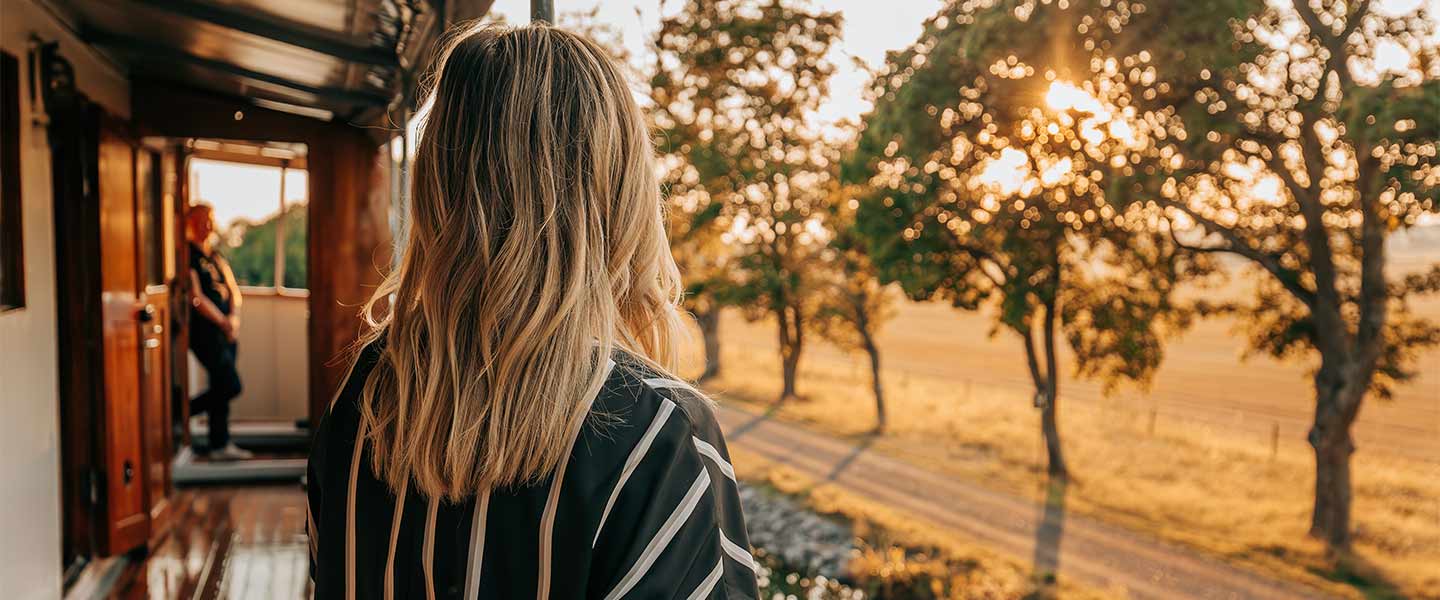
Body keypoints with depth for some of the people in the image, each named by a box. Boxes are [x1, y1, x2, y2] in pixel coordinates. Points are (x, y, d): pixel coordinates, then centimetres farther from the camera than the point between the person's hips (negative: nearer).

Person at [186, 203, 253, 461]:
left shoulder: (216, 256, 18)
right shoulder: (188, 255, -7)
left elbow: (233, 290, 14)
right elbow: (196, 297, -14)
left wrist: (234, 316, -4)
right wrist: (222, 321, -11)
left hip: (226, 331, 8)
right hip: (204, 331, -8)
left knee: (221, 388, 8)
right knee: (230, 386, -11)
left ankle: (219, 444, 13)